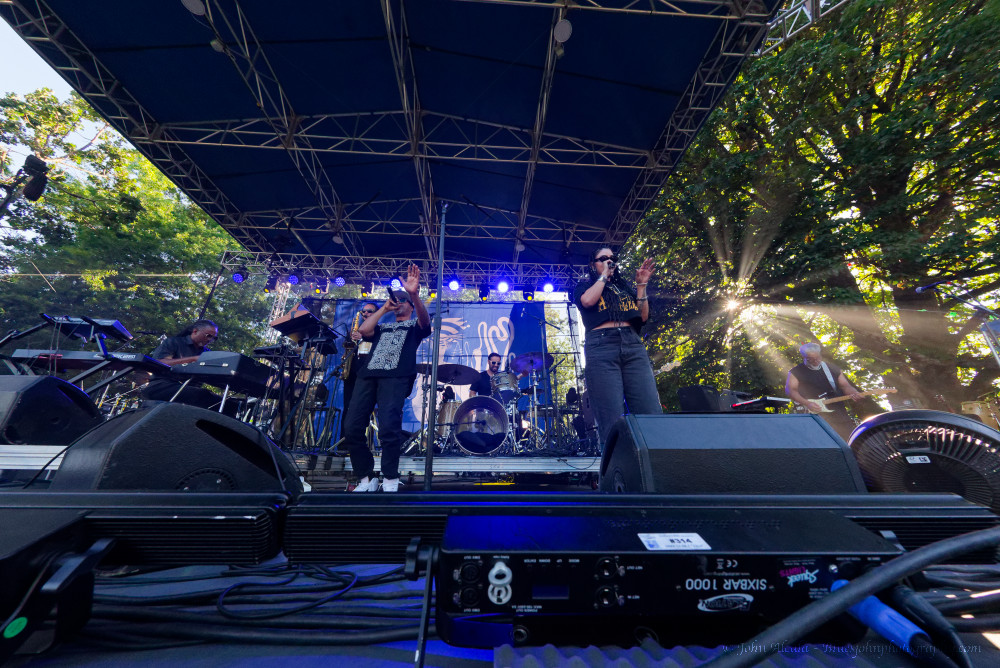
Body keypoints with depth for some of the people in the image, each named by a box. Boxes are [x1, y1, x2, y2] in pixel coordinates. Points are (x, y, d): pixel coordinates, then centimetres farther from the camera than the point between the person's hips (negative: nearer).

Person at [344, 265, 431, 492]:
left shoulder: (414, 326, 20)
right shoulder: (382, 327, 32)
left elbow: (425, 322, -5)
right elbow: (363, 330, 12)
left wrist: (414, 294, -22)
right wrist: (384, 307, 14)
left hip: (396, 376, -5)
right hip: (368, 374, 5)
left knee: (388, 427, -22)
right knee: (352, 428, -6)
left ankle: (390, 480, -4)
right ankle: (366, 479, 8)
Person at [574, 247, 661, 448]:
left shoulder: (625, 287, 30)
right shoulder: (584, 286, 20)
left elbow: (643, 317, 18)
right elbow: (588, 301, -6)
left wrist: (641, 285, 13)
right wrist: (604, 275, 8)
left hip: (633, 346, 4)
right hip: (601, 347, -4)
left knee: (652, 414, -9)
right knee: (612, 423, -11)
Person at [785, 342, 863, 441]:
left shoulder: (832, 368, 16)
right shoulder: (796, 372, 1)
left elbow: (845, 385, 15)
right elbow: (790, 390, -10)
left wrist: (855, 394, -8)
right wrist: (806, 403, -23)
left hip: (838, 410, 5)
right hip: (815, 413, -5)